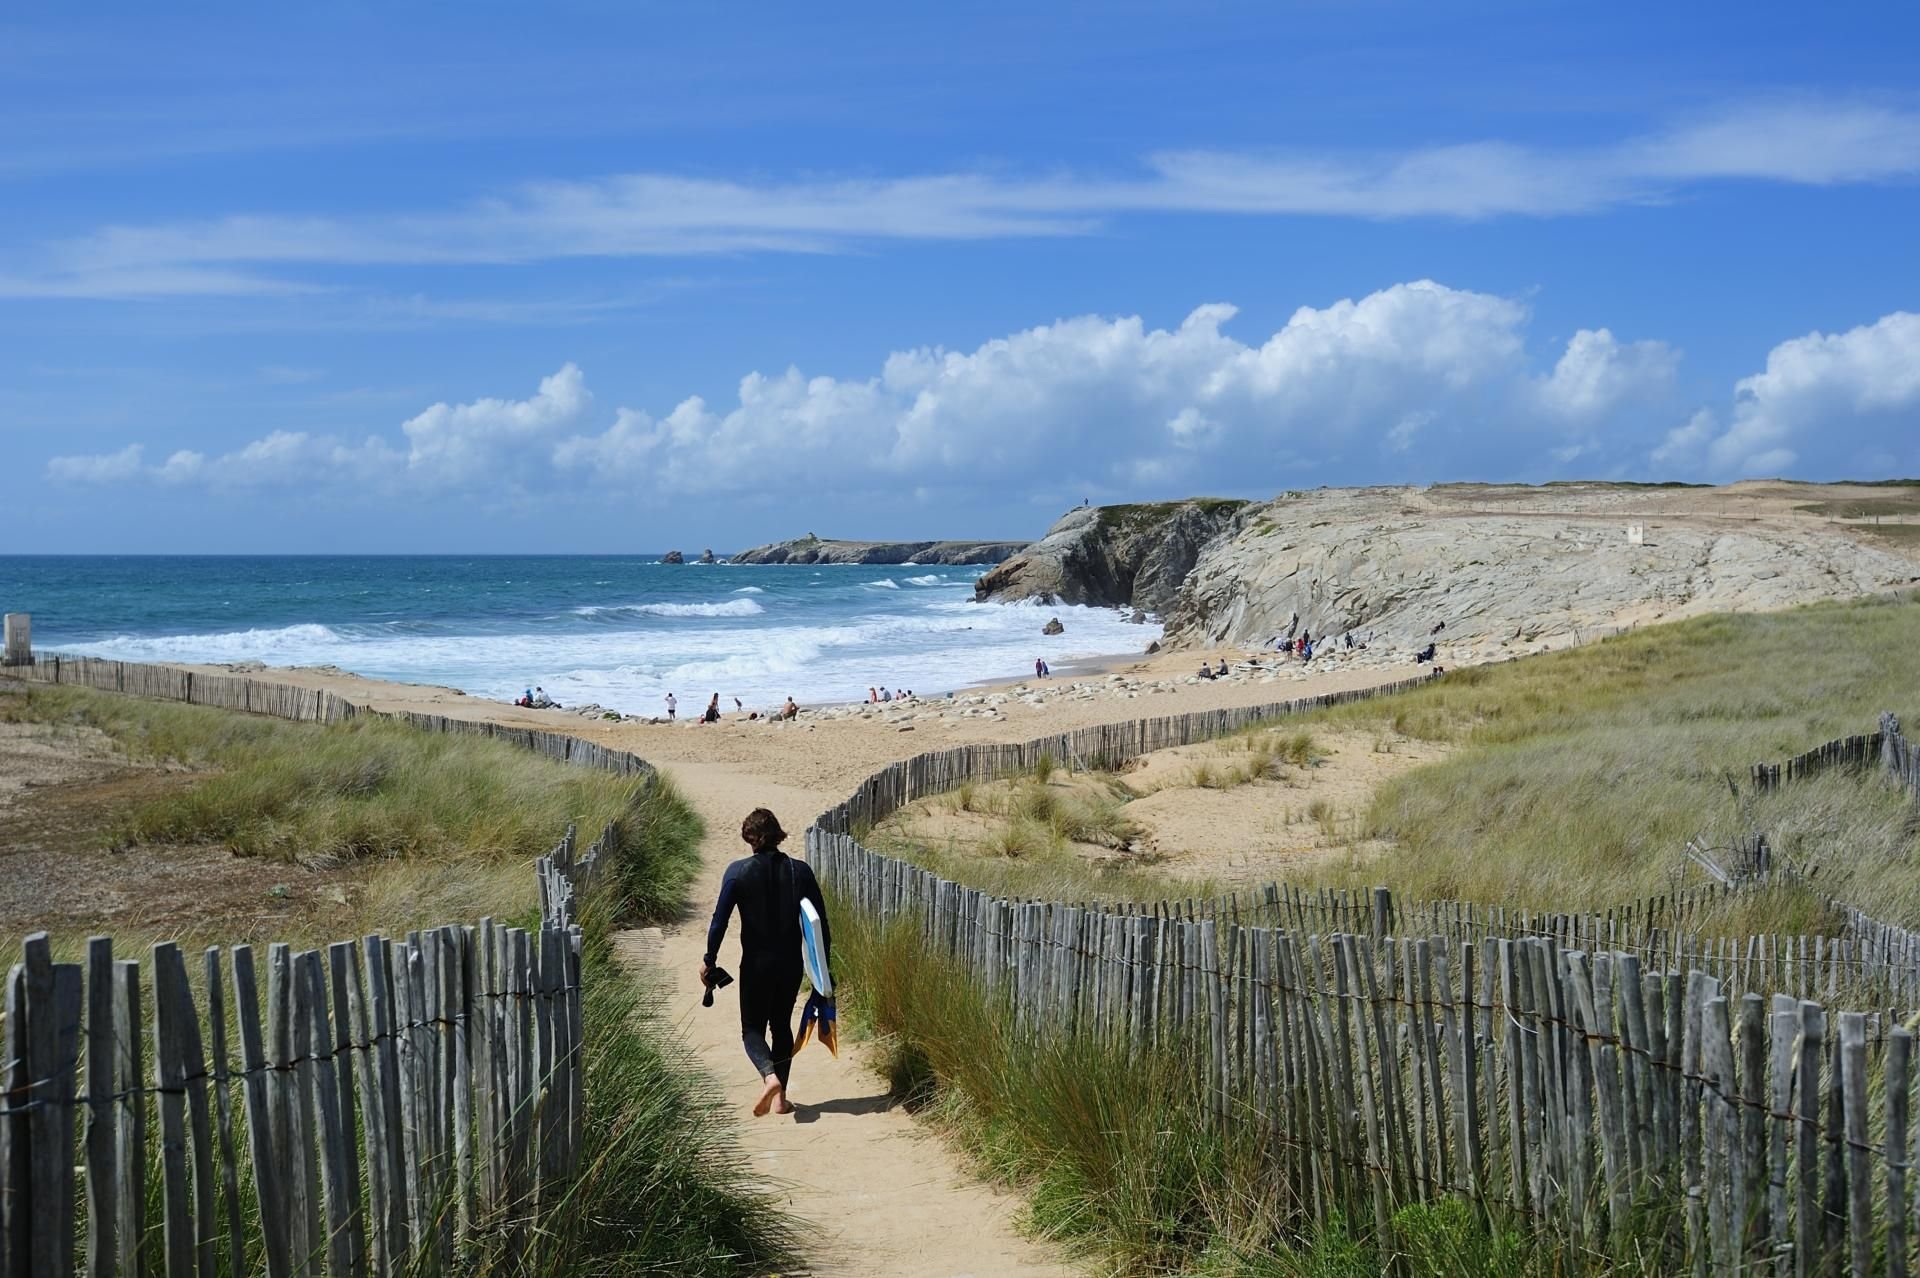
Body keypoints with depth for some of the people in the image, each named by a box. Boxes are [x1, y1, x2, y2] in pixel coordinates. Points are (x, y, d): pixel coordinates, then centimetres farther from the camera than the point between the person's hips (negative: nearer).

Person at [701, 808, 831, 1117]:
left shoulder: (739, 872, -10)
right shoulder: (800, 871, -2)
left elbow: (720, 920, -11)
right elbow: (820, 921, 0)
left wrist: (709, 960, -1)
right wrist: (824, 964, 9)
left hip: (756, 964, -3)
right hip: (791, 963, 3)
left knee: (753, 1028, 9)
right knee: (782, 1026, 17)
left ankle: (769, 1075, -19)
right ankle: (780, 1097, 15)